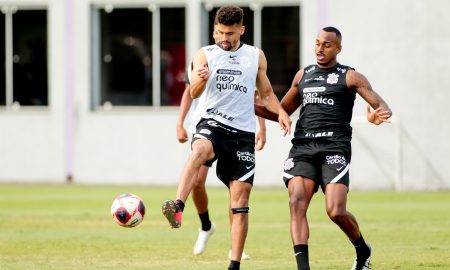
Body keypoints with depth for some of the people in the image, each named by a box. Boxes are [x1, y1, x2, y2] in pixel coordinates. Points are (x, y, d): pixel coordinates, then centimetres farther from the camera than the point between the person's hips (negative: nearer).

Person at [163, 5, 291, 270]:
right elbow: (194, 93, -6)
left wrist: (280, 111, 1)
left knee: (240, 203, -2)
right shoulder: (205, 54, 6)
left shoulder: (256, 56, 12)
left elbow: (266, 93, 22)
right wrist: (200, 79, -28)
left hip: (243, 132, 2)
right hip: (213, 122, -2)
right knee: (200, 149, -39)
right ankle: (177, 208, -53)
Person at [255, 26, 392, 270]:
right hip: (302, 148, 4)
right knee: (297, 203, -18)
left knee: (336, 211, -15)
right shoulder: (303, 75, 22)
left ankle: (362, 250, 16)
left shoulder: (350, 77, 7)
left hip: (334, 149, -4)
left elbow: (383, 108, 0)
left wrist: (380, 115, -25)